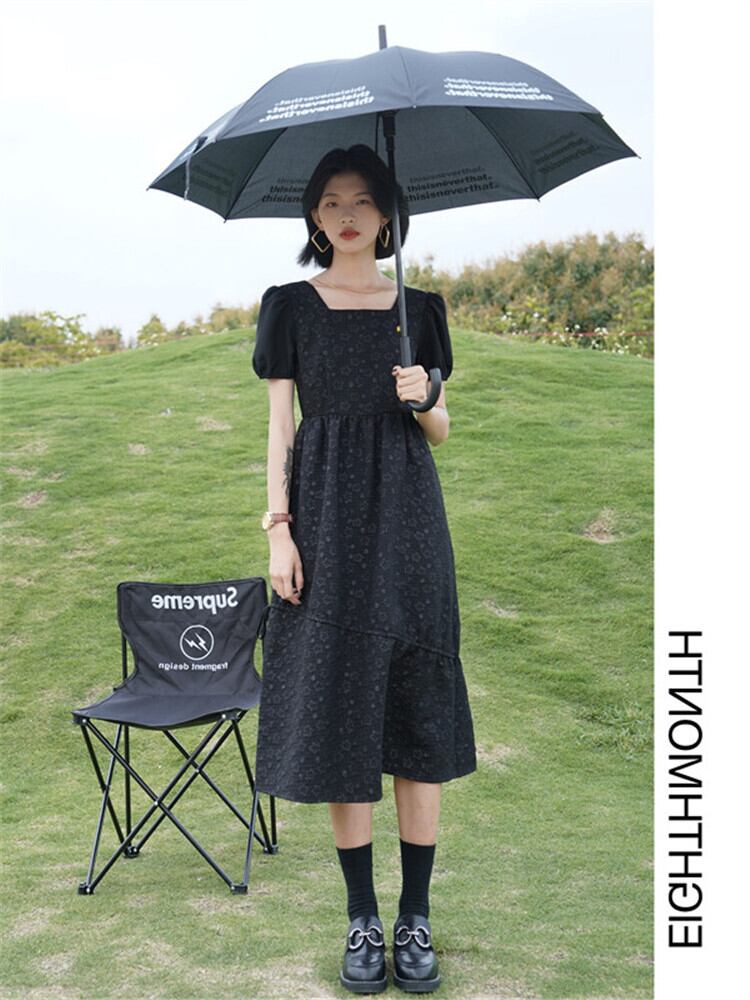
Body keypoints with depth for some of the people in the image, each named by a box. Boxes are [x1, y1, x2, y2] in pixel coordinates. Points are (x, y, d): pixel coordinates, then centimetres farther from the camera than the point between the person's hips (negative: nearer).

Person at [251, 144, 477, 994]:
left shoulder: (420, 308, 10)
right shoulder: (291, 306, 7)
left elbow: (441, 431, 12)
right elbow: (280, 424, 2)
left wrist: (423, 399, -11)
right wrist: (279, 529, -8)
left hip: (405, 517, 1)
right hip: (326, 515, -1)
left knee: (416, 710, 0)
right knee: (340, 709, 0)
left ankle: (415, 917, 12)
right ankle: (362, 920, 13)